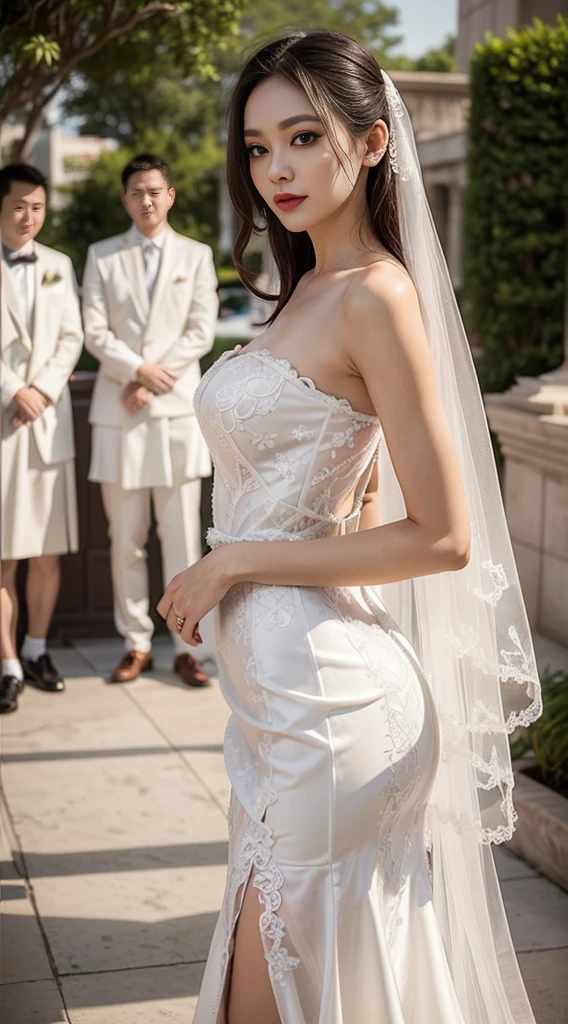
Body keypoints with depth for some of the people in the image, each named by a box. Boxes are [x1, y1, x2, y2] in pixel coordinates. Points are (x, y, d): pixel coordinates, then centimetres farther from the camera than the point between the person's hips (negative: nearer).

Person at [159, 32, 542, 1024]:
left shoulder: (377, 296, -15)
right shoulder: (311, 289, 12)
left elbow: (441, 537, -18)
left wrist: (234, 562, -13)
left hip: (328, 700, -9)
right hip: (281, 689, 9)